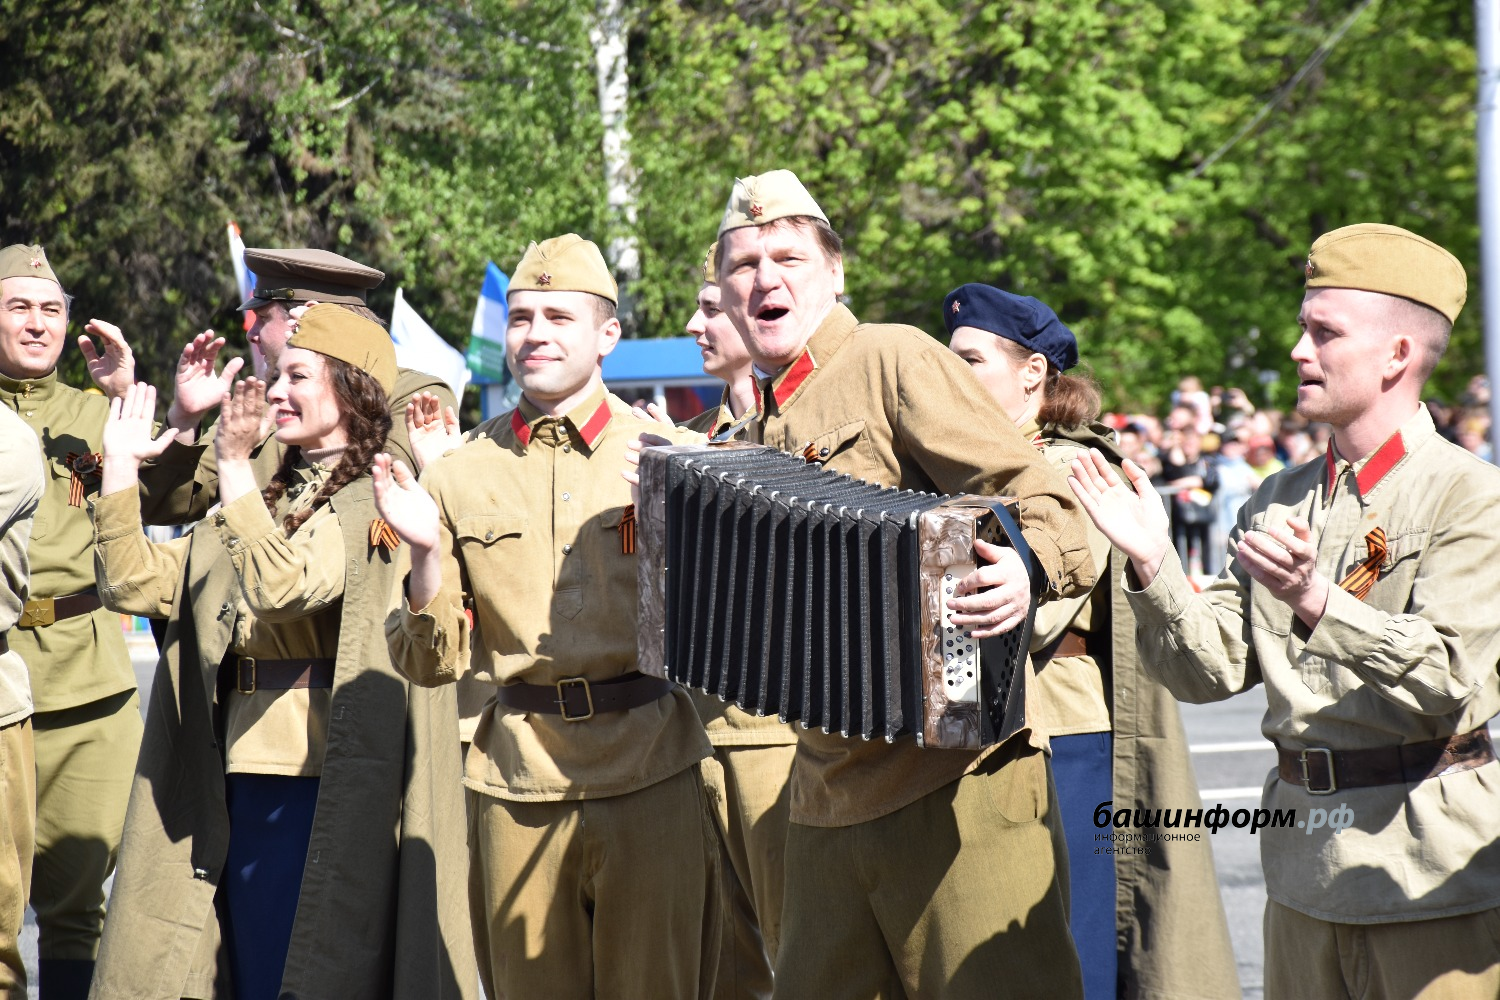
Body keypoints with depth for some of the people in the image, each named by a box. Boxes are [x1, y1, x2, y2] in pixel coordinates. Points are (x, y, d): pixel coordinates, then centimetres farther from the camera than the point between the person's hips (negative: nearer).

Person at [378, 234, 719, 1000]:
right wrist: (427, 555, -10)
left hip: (652, 770, -1)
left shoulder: (670, 454, 3)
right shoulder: (460, 475, 7)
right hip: (517, 783, 2)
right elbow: (432, 664, 6)